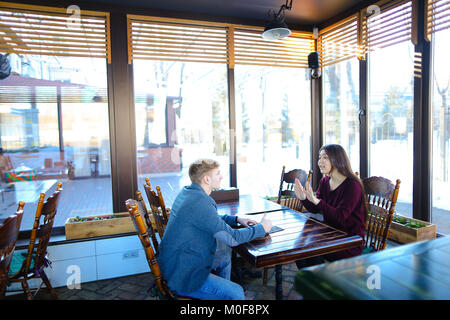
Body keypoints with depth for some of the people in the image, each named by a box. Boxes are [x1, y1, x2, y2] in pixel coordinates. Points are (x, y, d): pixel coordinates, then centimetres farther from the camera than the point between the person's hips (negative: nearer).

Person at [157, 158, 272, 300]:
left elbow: (212, 219, 19)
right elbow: (231, 238, -23)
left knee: (225, 261, 26)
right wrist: (262, 228, -10)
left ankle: (223, 293, 41)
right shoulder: (200, 202, -28)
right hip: (181, 275, -10)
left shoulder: (187, 192, 3)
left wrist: (236, 219, 6)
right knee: (237, 293, -12)